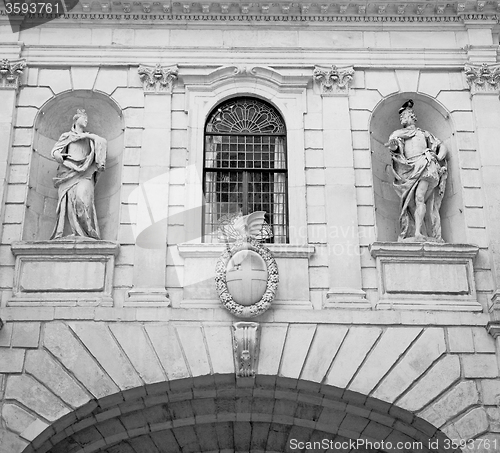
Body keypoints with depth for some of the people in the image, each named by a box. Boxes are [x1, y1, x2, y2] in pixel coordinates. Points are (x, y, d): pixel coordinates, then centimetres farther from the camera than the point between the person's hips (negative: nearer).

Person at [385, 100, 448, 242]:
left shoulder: (424, 133, 24)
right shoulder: (398, 134, 25)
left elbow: (443, 146, 25)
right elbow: (395, 147, 4)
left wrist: (439, 157, 4)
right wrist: (393, 145, -21)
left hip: (425, 166, -2)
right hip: (409, 170, 2)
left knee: (419, 197, -24)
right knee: (411, 204, -12)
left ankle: (418, 233, -33)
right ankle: (426, 237, -13)